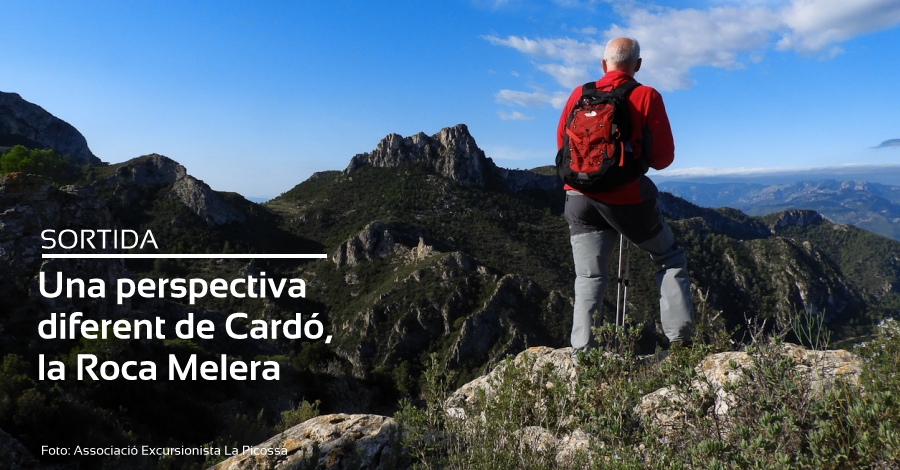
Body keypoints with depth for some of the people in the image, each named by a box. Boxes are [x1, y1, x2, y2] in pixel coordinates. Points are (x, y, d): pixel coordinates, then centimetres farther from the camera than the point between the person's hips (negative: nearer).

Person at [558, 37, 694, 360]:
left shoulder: (578, 95, 5)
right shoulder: (647, 97, -3)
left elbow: (562, 145, 14)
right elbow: (663, 157, -3)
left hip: (580, 198, 3)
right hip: (627, 197, -2)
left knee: (589, 277, 10)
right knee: (670, 260, 18)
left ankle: (580, 351, 2)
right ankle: (680, 339, 14)